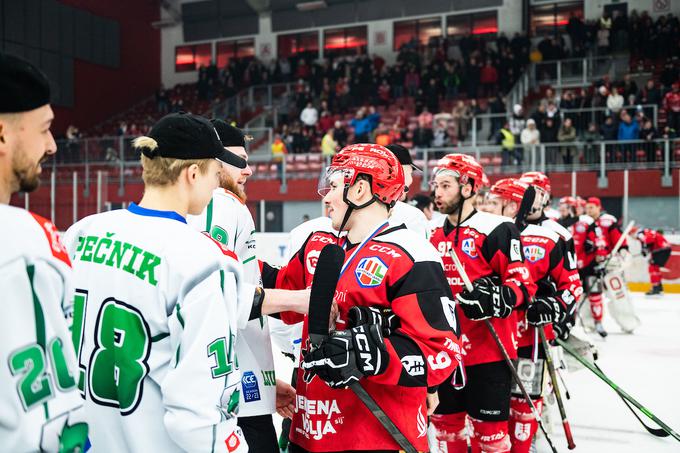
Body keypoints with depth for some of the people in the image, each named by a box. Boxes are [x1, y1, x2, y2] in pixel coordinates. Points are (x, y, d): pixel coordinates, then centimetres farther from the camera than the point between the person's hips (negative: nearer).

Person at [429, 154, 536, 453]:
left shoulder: (497, 230, -11)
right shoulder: (433, 235, 11)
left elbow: (524, 285, -12)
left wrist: (497, 298, -29)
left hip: (488, 350, -6)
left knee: (488, 428, 2)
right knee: (446, 422, 16)